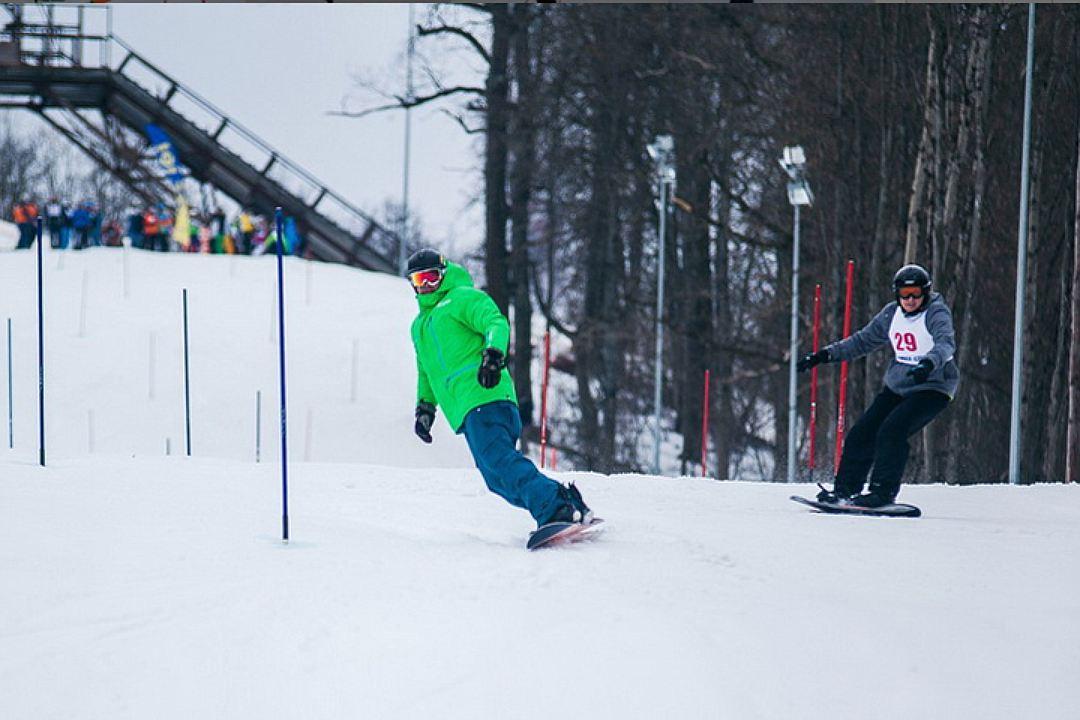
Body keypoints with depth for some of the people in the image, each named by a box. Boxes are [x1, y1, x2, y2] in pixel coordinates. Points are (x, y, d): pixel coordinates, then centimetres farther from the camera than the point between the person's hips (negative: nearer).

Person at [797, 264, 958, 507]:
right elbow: (863, 341, 16)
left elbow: (946, 343, -33)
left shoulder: (936, 314, -14)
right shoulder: (892, 314, 5)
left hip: (932, 387, -7)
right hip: (897, 385, 7)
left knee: (892, 431, -24)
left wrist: (929, 363, -53)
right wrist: (825, 355, 11)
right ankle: (845, 489, 10)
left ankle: (883, 492, -21)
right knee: (863, 432, -1)